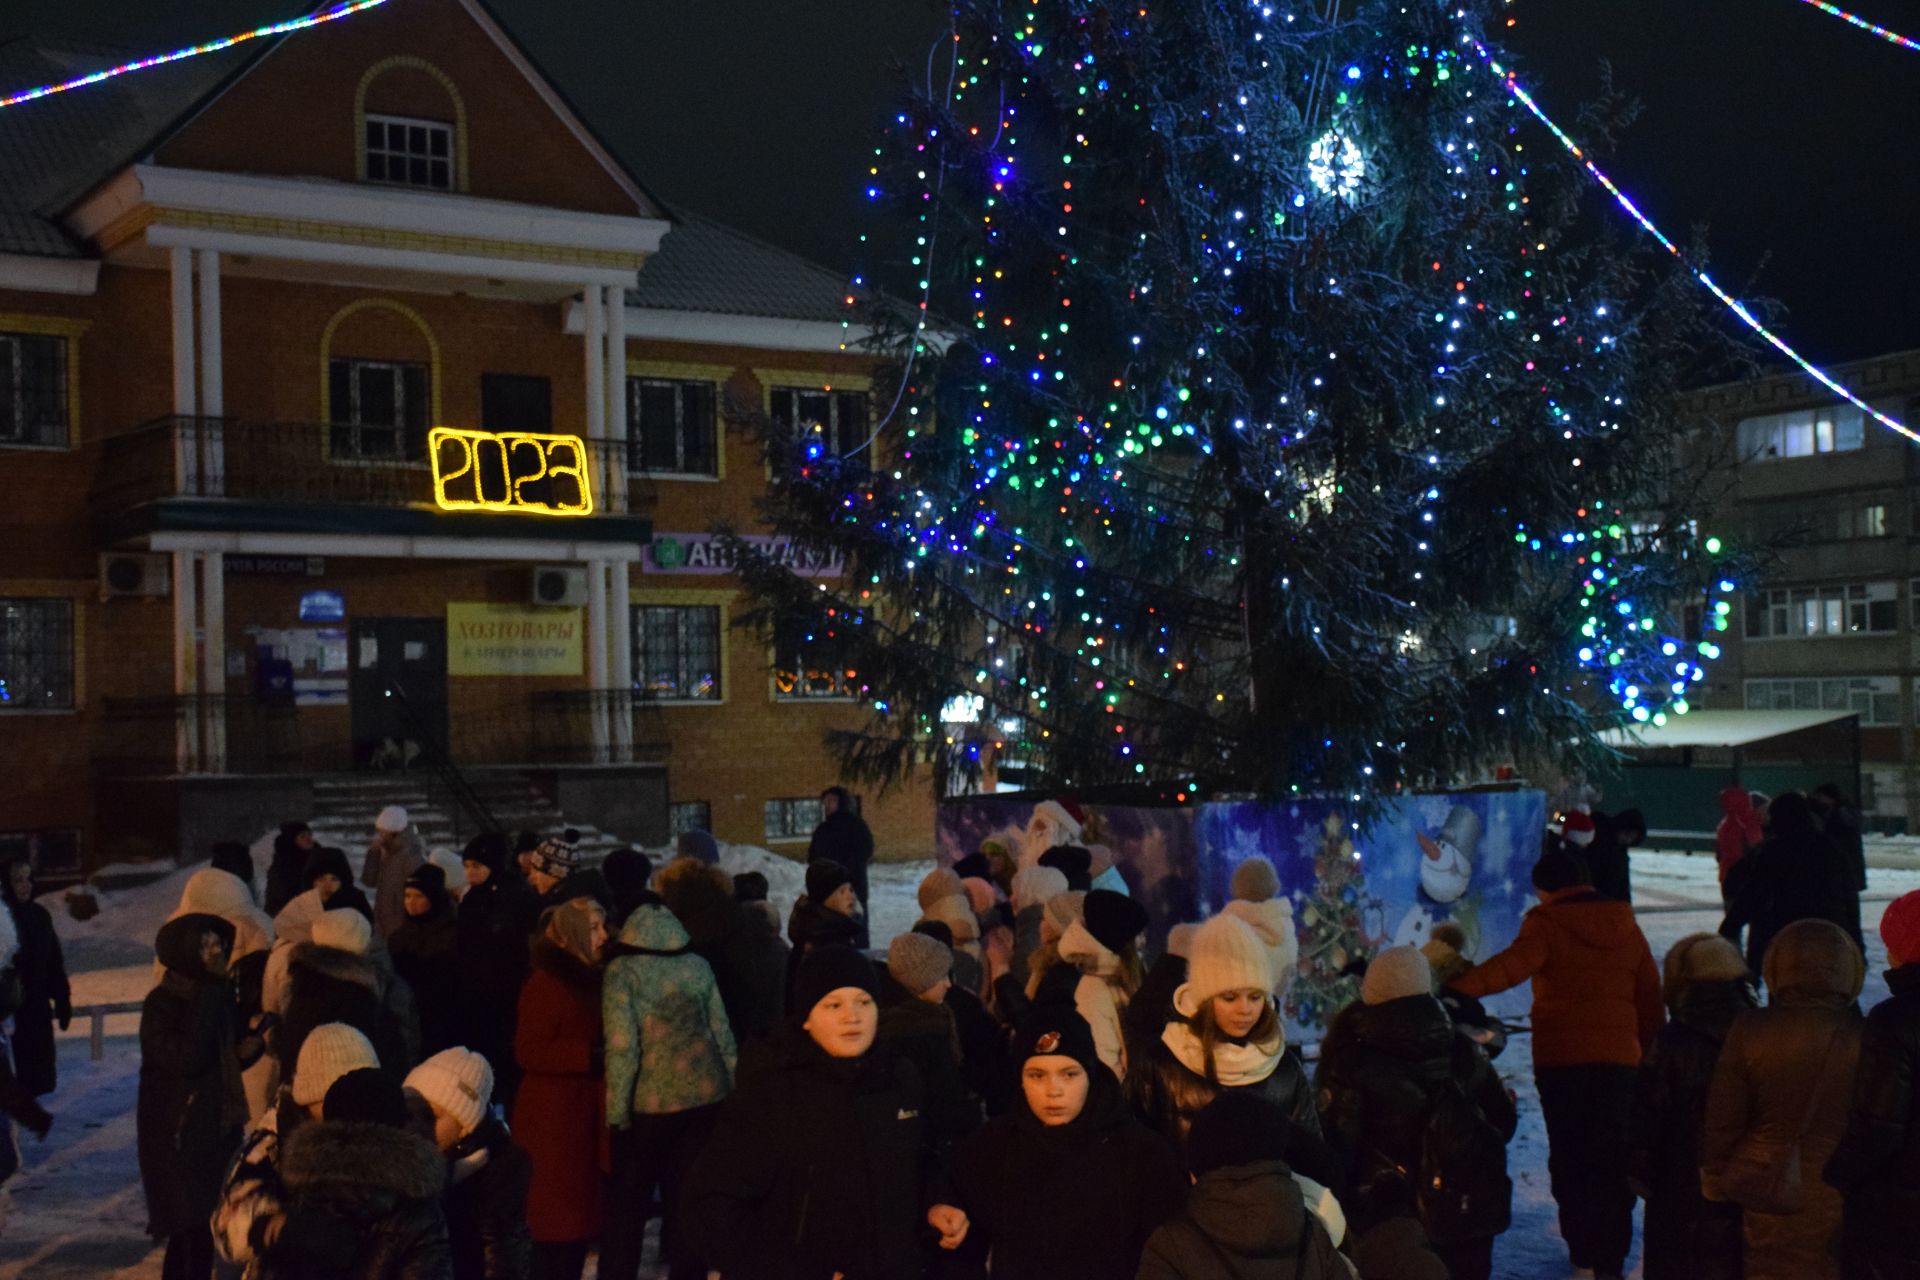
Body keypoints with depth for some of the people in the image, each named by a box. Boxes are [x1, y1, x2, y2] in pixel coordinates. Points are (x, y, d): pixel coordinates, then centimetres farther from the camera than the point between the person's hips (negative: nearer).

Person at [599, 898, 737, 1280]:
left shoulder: (622, 970, -7)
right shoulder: (698, 967, 4)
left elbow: (621, 1045, -14)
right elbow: (723, 1034, 6)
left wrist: (616, 1110, -9)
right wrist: (733, 1091, 13)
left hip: (649, 1102, -3)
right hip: (704, 1095, 3)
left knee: (626, 1204, 12)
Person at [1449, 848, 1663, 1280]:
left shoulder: (1547, 924, -8)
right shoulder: (1625, 926, 8)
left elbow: (1514, 964, -27)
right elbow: (1651, 996, 12)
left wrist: (1459, 988, -34)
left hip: (1561, 1057, -3)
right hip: (1619, 1056, 3)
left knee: (1568, 1152, 10)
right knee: (1612, 1155, 9)